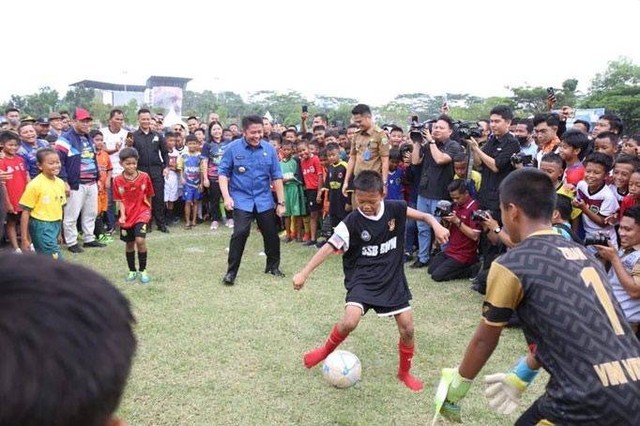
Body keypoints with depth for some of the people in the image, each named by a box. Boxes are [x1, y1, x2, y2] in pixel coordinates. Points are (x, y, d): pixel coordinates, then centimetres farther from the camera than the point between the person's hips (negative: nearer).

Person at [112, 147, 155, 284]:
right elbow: (120, 200, -3)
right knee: (129, 244, 12)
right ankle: (132, 271, 30)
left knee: (140, 240, -18)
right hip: (127, 216, 2)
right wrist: (122, 215, -16)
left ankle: (143, 270, 0)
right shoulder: (118, 180, -8)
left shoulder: (144, 177, -9)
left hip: (142, 213, -2)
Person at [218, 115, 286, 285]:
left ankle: (273, 266, 32)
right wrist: (226, 196, -16)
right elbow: (223, 173, -4)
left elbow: (276, 177, 2)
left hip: (264, 200, 3)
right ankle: (231, 271, -2)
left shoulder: (269, 149, -2)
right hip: (241, 199, -3)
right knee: (240, 233, -15)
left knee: (271, 234, 11)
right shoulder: (233, 148, -8)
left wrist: (281, 202, 1)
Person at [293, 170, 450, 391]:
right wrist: (304, 272, -20)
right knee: (349, 322, -23)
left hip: (392, 279, 3)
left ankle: (404, 372, 27)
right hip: (363, 279, -3)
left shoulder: (395, 209, -8)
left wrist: (437, 226, -16)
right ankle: (326, 350, 9)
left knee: (407, 328, 1)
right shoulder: (352, 222, -16)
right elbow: (329, 247, -16)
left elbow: (423, 215, 5)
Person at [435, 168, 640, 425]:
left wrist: (456, 387, 20)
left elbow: (484, 340, 4)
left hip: (592, 402, -6)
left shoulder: (511, 265, -7)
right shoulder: (583, 255, 12)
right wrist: (522, 375, 33)